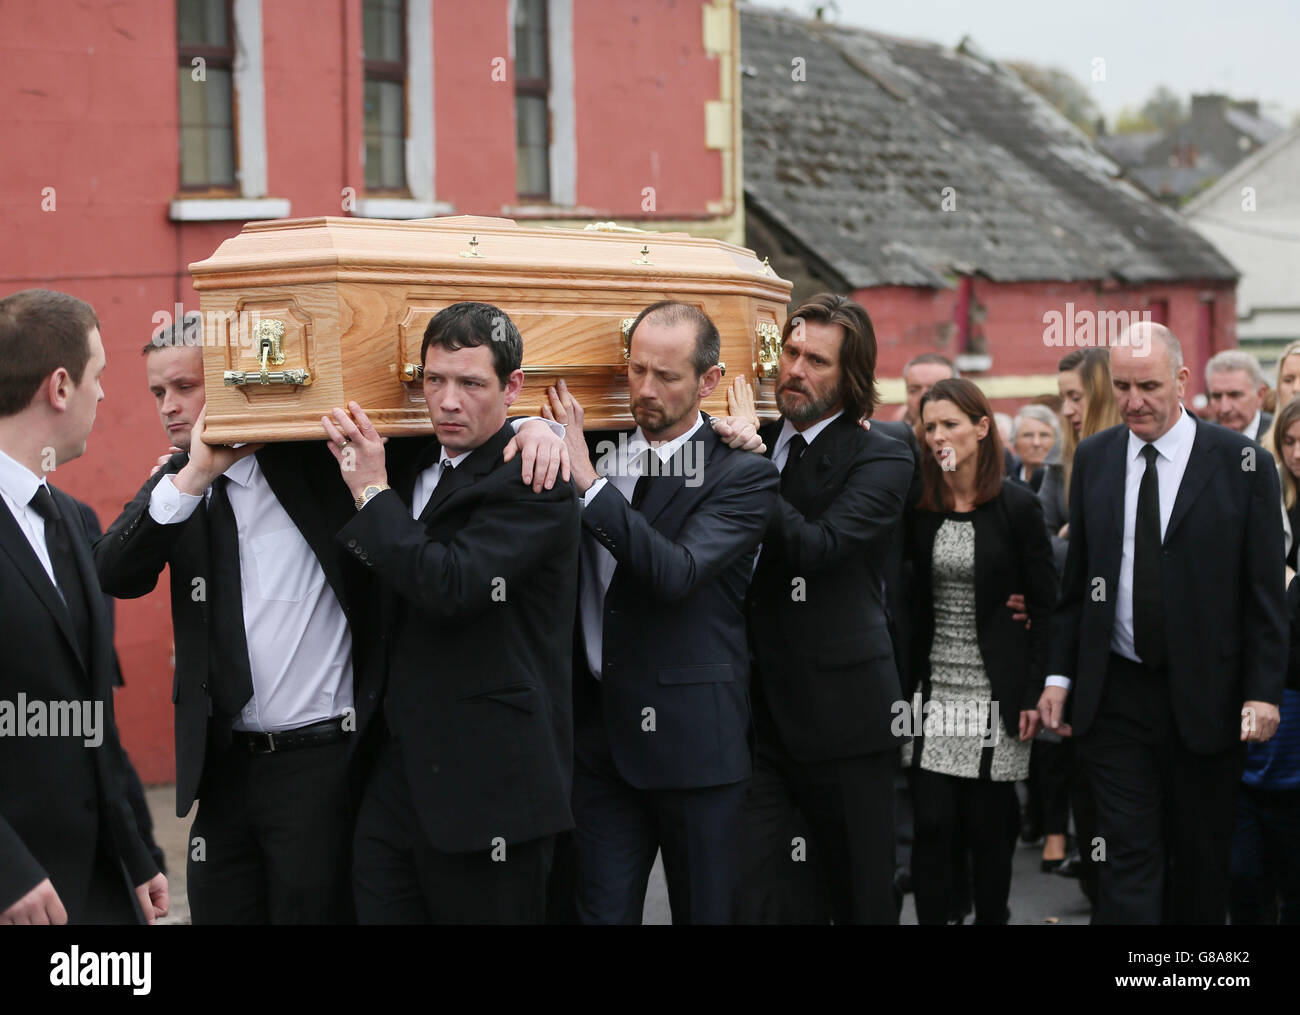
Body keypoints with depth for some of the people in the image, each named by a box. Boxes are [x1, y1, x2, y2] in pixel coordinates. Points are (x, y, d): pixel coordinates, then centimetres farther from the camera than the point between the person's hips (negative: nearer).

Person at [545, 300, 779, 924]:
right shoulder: (603, 454, 10)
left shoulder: (742, 475, -7)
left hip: (694, 740, -4)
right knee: (601, 911, 5)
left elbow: (678, 573, -21)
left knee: (705, 909, 8)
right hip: (602, 733, 4)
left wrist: (590, 482, -23)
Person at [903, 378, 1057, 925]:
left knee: (989, 827, 3)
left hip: (995, 694, -2)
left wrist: (1035, 694, -7)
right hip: (933, 691, 3)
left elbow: (1044, 606, -4)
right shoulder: (918, 507, 5)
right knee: (931, 825, -1)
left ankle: (992, 916, 18)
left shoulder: (1018, 506, -4)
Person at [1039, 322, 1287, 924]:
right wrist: (1059, 675, 6)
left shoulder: (1240, 463, -5)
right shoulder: (1093, 459, 5)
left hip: (1205, 695, -1)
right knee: (1128, 855, -3)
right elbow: (1076, 579, 10)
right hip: (1114, 693, 2)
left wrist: (1263, 692, -8)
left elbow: (1265, 591, -4)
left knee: (1201, 860, 11)